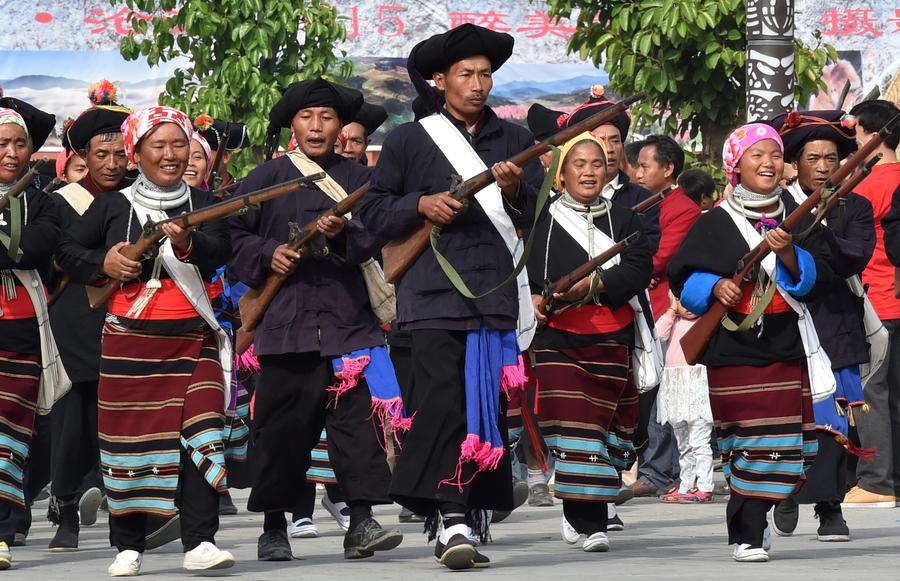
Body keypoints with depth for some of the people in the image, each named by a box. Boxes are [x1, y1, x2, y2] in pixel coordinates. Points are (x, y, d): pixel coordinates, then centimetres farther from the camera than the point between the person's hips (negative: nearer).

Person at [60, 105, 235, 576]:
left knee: (201, 432, -12)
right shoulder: (112, 206, 7)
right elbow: (68, 251, 11)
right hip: (129, 338, 0)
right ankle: (128, 546, 13)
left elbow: (219, 251, -8)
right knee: (128, 438, 3)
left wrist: (187, 244, -28)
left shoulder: (202, 203, 8)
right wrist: (103, 263, -8)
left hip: (192, 337, 0)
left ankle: (200, 542, -13)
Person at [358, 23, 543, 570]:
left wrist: (516, 192, -11)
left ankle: (472, 514, 12)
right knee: (442, 400, -15)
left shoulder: (515, 140, 14)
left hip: (498, 294, 3)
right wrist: (421, 205, -8)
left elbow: (542, 218, 10)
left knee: (487, 407, 4)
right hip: (433, 294, -3)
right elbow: (373, 211, 9)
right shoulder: (409, 140, 9)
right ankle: (450, 515, -19)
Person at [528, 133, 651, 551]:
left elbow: (639, 269, -4)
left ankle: (583, 513, 16)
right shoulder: (541, 221, 8)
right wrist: (531, 298, -10)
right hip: (557, 337, -2)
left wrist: (594, 285, -18)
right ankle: (589, 523, -10)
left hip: (611, 340, 2)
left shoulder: (623, 221, 11)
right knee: (573, 426, -10)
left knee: (605, 427, 3)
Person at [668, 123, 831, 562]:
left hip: (787, 345, 3)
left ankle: (749, 518, 25)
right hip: (735, 348, -3)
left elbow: (817, 275, 3)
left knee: (790, 445, 4)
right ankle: (747, 534, 1)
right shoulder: (715, 222, 2)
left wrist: (788, 253, -15)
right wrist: (715, 287, -15)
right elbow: (682, 277, 3)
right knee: (750, 439, -9)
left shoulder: (797, 217, 10)